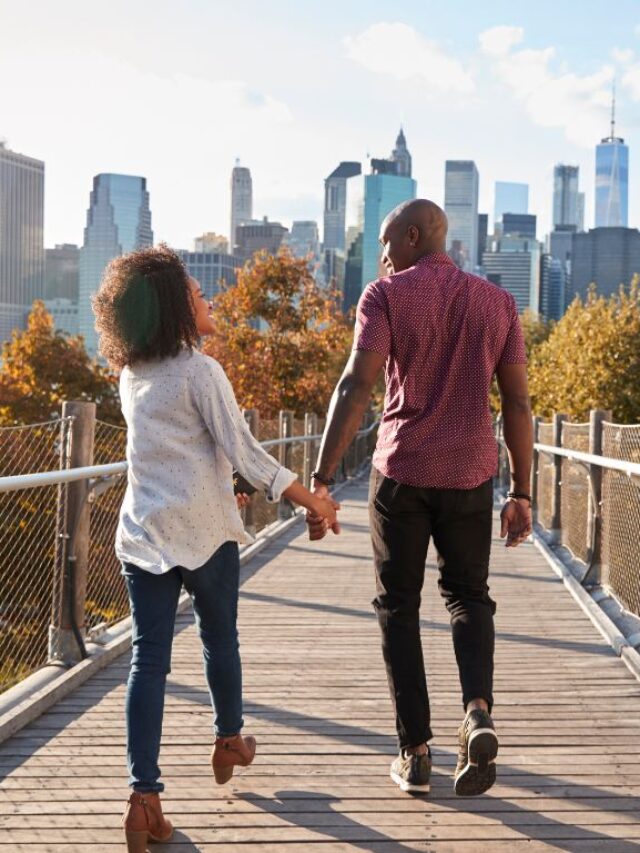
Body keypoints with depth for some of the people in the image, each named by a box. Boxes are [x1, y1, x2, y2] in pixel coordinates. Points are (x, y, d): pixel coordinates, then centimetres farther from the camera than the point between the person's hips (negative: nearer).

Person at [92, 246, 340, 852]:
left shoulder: (132, 375, 8)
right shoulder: (200, 371, -12)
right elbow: (243, 452, -13)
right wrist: (309, 499, -5)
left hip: (140, 534, 4)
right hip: (203, 531, -4)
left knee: (147, 658, 1)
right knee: (220, 638, 19)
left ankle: (143, 794, -6)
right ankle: (229, 741, 40)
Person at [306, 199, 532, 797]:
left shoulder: (386, 296, -3)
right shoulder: (497, 301, 8)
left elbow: (356, 386, -16)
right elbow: (517, 404, 6)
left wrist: (321, 480, -18)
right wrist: (521, 494, 12)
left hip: (401, 473, -2)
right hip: (470, 476, 3)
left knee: (398, 606, 11)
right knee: (467, 595, 18)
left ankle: (415, 752, 10)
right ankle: (477, 711, -7)